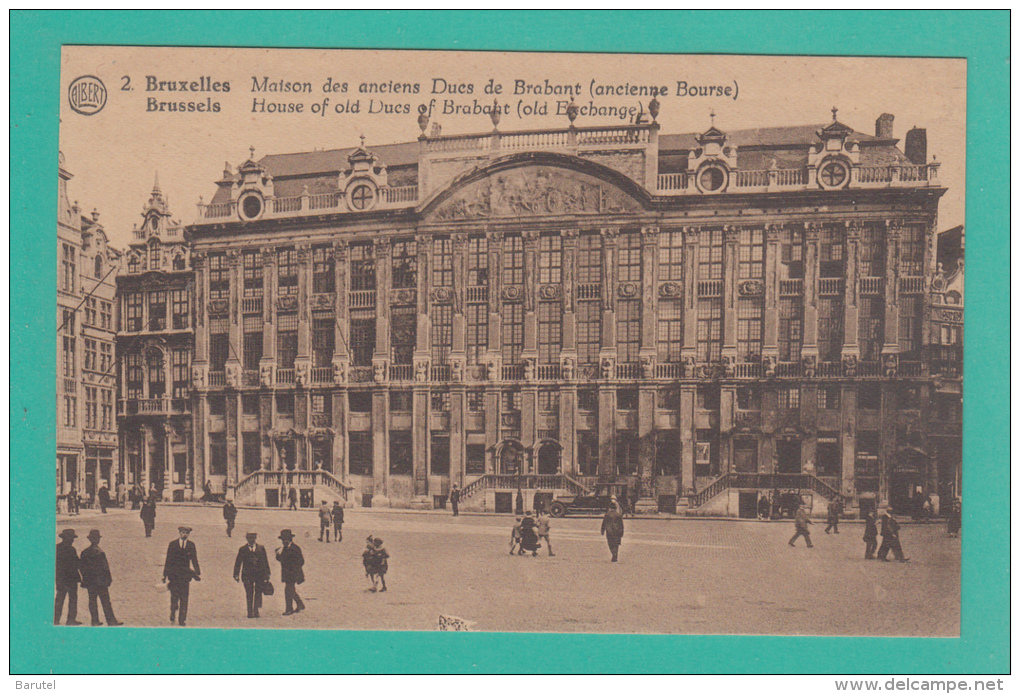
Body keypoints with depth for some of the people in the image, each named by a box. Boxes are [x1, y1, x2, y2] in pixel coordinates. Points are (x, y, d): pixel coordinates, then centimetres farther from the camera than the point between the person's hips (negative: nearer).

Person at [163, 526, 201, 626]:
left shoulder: (191, 545, 9)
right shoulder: (172, 544, 6)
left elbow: (194, 560, 10)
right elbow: (168, 560, 6)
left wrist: (198, 573, 2)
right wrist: (165, 574, 3)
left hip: (185, 575, 1)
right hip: (173, 575, -1)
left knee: (184, 599, -2)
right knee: (174, 597, -4)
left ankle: (182, 620, 2)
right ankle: (172, 616, 16)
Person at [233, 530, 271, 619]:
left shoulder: (261, 548, 8)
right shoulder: (242, 549, 5)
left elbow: (265, 561, 13)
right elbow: (238, 563, 6)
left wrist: (267, 573, 11)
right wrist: (236, 575, 2)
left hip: (259, 574, 1)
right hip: (247, 575, -1)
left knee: (258, 593, -6)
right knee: (249, 594, 1)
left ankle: (256, 611, 1)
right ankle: (250, 613, 8)